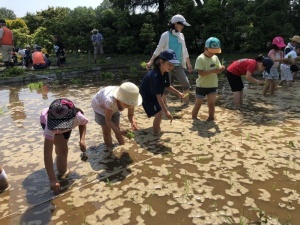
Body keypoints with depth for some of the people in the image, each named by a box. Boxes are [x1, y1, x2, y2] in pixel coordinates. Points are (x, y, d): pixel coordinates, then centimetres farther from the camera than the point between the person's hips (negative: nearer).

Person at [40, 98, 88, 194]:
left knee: (62, 146, 21)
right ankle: (62, 174, 2)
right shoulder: (50, 127, -48)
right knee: (62, 148, -20)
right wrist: (52, 179, -48)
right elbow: (47, 154, -46)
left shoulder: (78, 117, -43)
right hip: (47, 120, -3)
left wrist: (82, 139, -28)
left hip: (67, 121, 3)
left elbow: (83, 123, -14)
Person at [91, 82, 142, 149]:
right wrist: (119, 132, -44)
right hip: (100, 105, -4)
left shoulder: (129, 101, -34)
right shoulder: (110, 101, -47)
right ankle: (110, 149, 13)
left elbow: (130, 115, -18)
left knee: (117, 127, 7)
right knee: (106, 129, -5)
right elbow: (108, 120, -34)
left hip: (114, 107, 4)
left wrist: (133, 122, -41)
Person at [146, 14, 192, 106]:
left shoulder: (181, 36, 10)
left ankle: (186, 102, 22)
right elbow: (158, 49, -10)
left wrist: (189, 64, 21)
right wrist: (151, 61, -18)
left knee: (186, 84, 4)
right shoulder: (166, 35, -7)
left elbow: (184, 51, 17)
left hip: (178, 66, 5)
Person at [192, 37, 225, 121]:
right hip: (202, 86, -4)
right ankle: (194, 119, 25)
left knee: (211, 104, 8)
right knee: (198, 104, 8)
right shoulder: (200, 58, -16)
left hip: (213, 85, 5)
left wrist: (221, 68, -16)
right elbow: (201, 72, -23)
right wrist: (213, 71, -32)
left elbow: (218, 68, 8)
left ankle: (211, 118, 25)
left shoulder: (215, 58, 3)